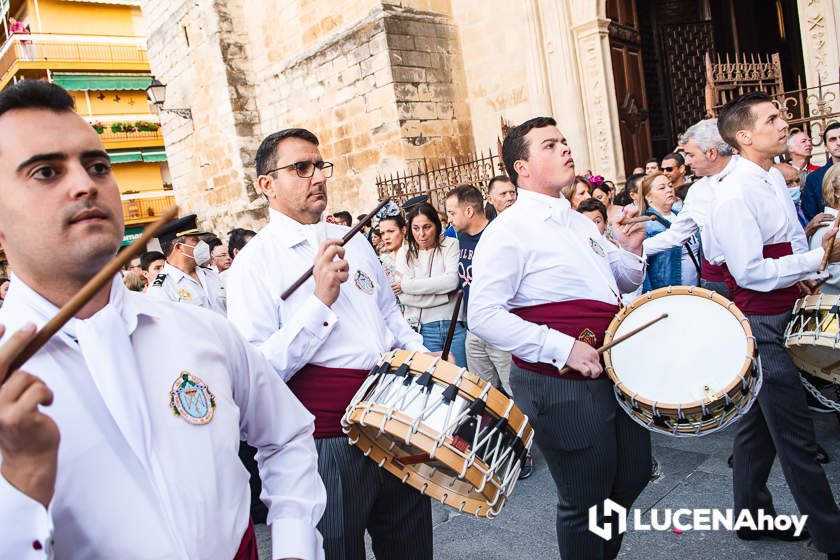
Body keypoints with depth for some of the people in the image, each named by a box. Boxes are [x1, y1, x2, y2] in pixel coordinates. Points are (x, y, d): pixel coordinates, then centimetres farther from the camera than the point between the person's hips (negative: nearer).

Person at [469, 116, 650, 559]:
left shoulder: (580, 223, 12)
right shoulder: (509, 230, -14)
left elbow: (622, 285, 24)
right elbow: (483, 315, -22)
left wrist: (629, 250, 2)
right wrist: (562, 348, -26)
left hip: (616, 372, 9)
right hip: (562, 385, -9)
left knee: (633, 477, 22)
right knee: (584, 500, 7)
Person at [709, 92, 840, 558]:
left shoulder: (773, 177, 10)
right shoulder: (734, 194, -20)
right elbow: (750, 272, -23)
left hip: (780, 315, 9)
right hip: (759, 323, -9)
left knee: (759, 419, 18)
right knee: (795, 434, 2)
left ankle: (752, 516, 33)